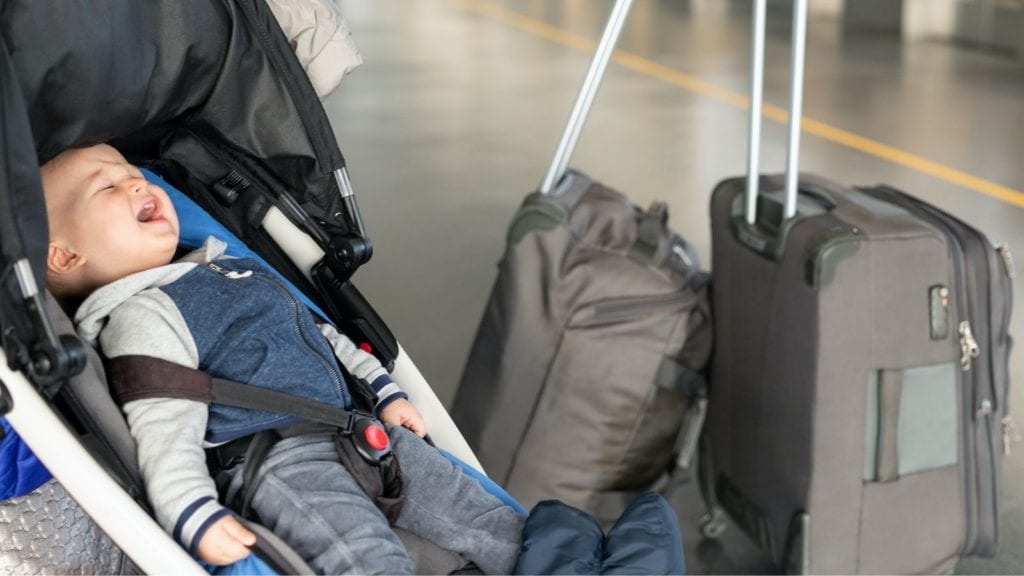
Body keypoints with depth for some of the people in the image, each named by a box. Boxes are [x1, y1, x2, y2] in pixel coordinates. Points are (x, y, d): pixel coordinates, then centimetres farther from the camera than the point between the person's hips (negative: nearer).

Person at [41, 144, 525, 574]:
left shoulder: (234, 269, 23)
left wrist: (384, 392, 25)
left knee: (485, 518, 4)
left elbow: (318, 336, 31)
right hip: (277, 463, -9)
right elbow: (164, 433, -16)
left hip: (362, 430, 9)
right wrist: (195, 516, -29)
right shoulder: (141, 319, -6)